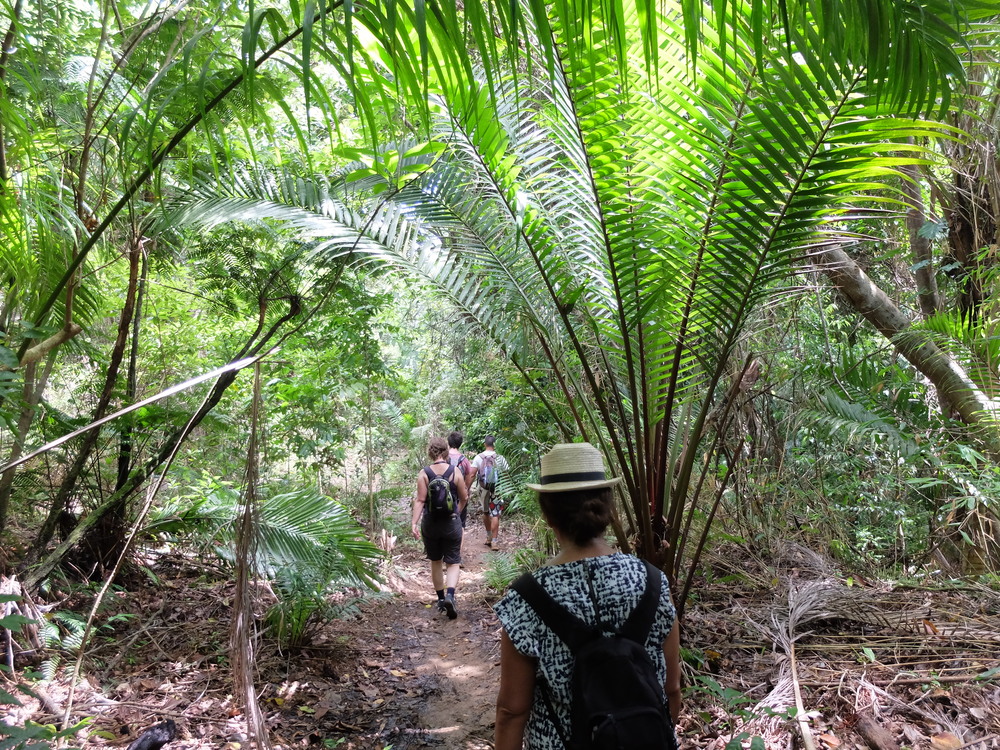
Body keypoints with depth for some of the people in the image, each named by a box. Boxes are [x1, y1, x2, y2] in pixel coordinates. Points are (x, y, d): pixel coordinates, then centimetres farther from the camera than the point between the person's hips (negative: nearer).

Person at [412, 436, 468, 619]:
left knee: (435, 561, 18)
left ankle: (441, 599, 27)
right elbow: (464, 498, 3)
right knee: (453, 562, 6)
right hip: (452, 522, -1)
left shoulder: (424, 473, -7)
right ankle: (450, 595, -17)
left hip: (430, 522, 1)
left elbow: (420, 500, -13)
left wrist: (414, 522, -12)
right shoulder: (455, 472, -6)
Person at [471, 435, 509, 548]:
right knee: (495, 515, 1)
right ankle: (494, 541, -2)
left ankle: (489, 536, 32)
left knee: (486, 513, 20)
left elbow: (472, 475, -10)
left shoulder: (478, 457, -5)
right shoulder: (500, 458, -7)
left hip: (483, 489, 2)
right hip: (497, 490, -2)